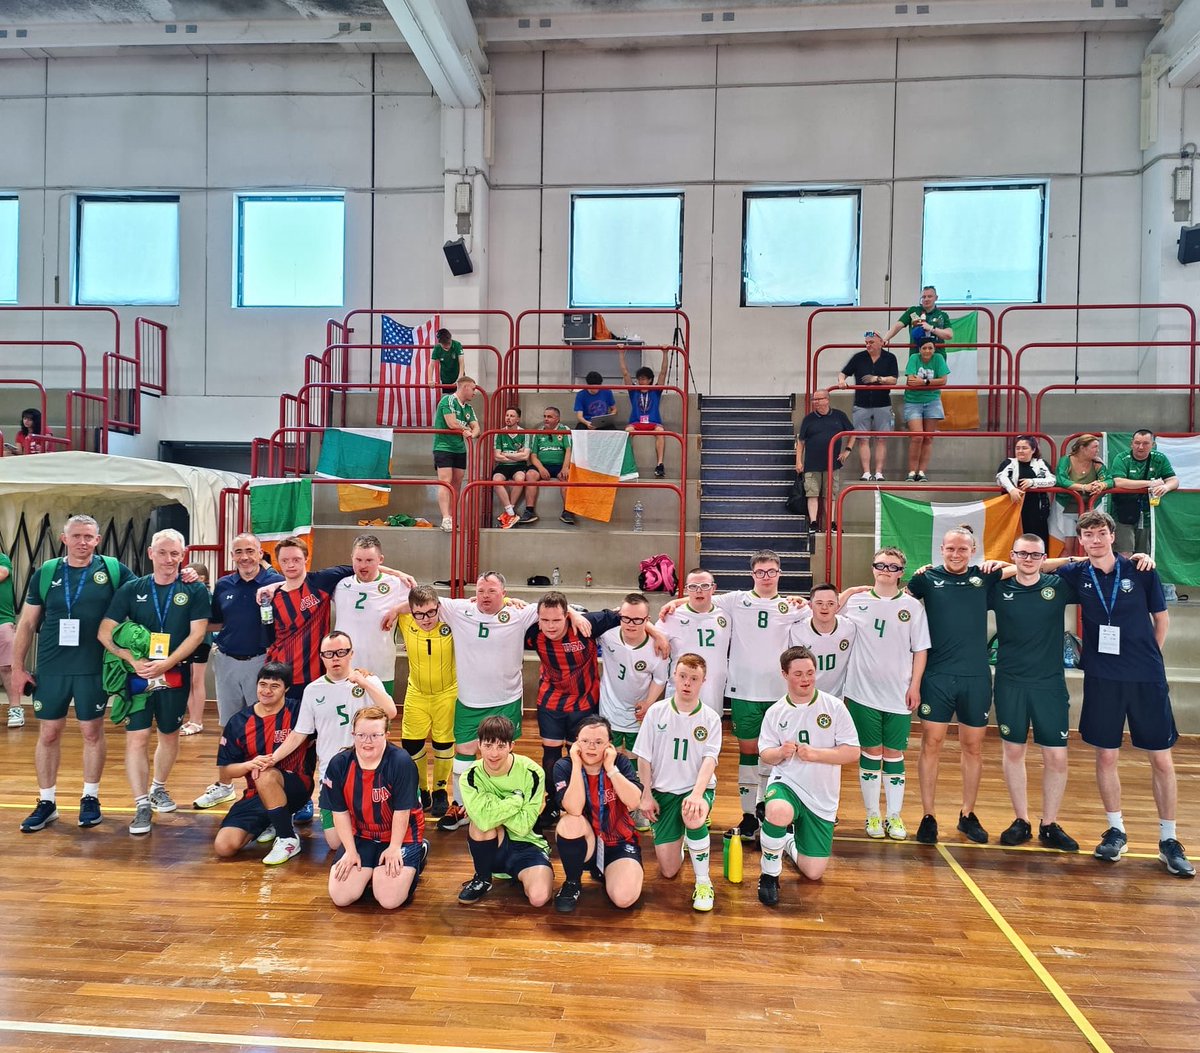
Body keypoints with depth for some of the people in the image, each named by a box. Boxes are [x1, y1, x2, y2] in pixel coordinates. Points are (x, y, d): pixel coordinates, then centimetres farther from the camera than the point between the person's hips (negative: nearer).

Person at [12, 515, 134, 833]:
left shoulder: (113, 570, -1)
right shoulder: (45, 573, 4)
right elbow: (27, 624, 8)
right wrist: (18, 667, 6)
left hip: (93, 668, -2)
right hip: (50, 668, 2)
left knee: (92, 732, 7)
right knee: (48, 733, 9)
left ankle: (90, 798, 22)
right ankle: (46, 802, 22)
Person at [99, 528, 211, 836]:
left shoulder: (194, 591, -2)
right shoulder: (132, 589, 1)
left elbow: (197, 633, -8)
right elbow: (105, 632, -2)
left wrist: (166, 663, -18)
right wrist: (134, 660, -15)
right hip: (137, 673, 0)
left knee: (170, 735, 14)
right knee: (136, 738, -6)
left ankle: (158, 788, 35)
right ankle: (142, 805, 0)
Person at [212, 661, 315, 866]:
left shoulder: (297, 712, -9)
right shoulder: (238, 722, 1)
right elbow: (225, 773, 3)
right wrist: (250, 764, -17)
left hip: (296, 788, -4)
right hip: (256, 795, 4)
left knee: (266, 776, -36)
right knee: (224, 846, -15)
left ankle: (288, 839, -16)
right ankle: (270, 823, 15)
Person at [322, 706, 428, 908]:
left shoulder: (401, 762, -24)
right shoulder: (339, 764, -11)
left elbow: (402, 811, -18)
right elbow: (340, 812, -6)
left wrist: (393, 849, -13)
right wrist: (351, 851, -7)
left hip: (401, 836, -4)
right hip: (361, 836, 4)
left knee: (389, 900, -15)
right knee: (340, 897, -8)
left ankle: (418, 855, 14)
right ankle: (370, 871, 22)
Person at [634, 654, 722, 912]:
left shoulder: (710, 718, -5)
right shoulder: (656, 712, -3)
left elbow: (709, 760, -15)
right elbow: (644, 757, 2)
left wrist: (696, 794, -30)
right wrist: (646, 795, -3)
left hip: (698, 787, -1)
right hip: (663, 791, 1)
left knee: (693, 819, -38)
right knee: (668, 870, -2)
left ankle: (703, 882, -13)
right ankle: (679, 841, 34)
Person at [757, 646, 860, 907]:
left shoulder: (834, 707, -5)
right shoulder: (775, 712, -1)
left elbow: (852, 752, -8)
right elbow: (765, 755, 1)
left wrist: (814, 753, -22)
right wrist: (780, 753, -23)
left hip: (822, 797, 1)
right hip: (786, 783, -1)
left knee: (814, 873, 4)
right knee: (779, 813, -39)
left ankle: (789, 843, 39)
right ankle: (769, 875, -12)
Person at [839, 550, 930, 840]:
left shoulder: (912, 606, 1)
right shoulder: (856, 601, 1)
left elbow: (920, 650, 3)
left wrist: (915, 686, -3)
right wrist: (848, 592, -3)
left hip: (899, 695, 0)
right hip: (863, 693, 0)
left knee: (894, 755, 8)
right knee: (869, 753, 7)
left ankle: (894, 816, 20)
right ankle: (872, 815, 18)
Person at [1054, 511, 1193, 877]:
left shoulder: (1142, 572, -2)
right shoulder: (1076, 575, 0)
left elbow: (1161, 619, 9)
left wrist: (1148, 658, 8)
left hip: (1147, 679, 0)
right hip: (1101, 679, 1)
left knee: (1161, 759, 3)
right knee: (1106, 756, 7)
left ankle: (1168, 839, 18)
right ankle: (1116, 831, 23)